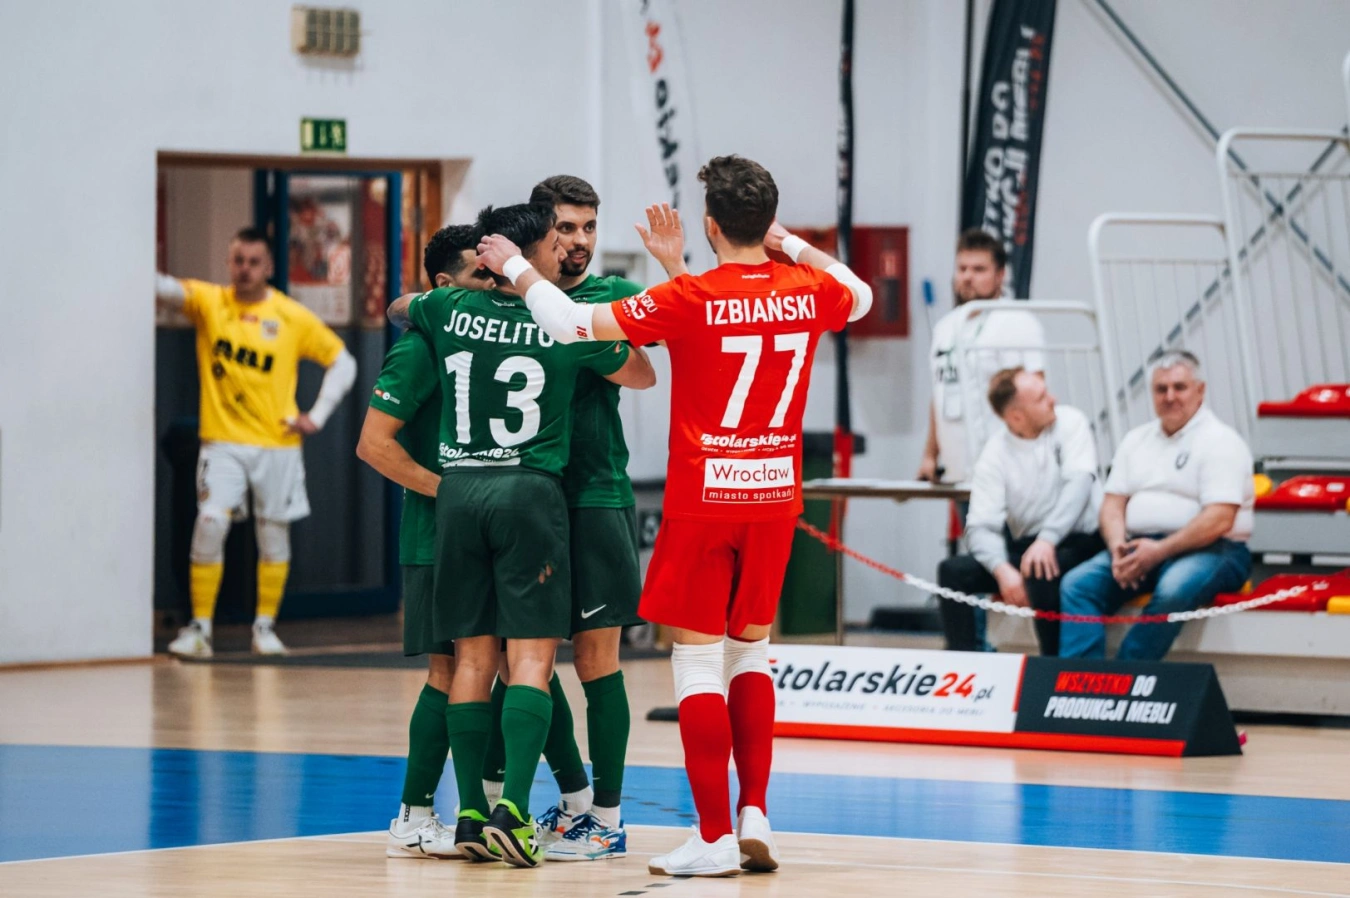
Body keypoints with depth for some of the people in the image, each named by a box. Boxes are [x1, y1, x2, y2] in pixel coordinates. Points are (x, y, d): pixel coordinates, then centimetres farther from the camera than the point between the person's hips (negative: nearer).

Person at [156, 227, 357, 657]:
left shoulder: (293, 317, 2)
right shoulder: (209, 302, 1)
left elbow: (343, 362, 9)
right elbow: (168, 290, -18)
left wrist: (317, 415, 0)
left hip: (277, 444, 1)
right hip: (223, 442, -1)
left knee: (274, 534, 5)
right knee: (210, 524, -15)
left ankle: (265, 627, 19)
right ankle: (200, 628, -9)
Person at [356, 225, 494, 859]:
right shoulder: (422, 347, -10)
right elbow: (373, 443, -14)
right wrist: (450, 490, -16)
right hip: (436, 538, -8)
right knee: (449, 670, -8)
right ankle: (413, 820, -4)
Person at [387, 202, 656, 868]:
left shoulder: (451, 310, 4)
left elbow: (398, 306, 30)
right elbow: (643, 377, 16)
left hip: (457, 489, 3)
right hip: (529, 490, -3)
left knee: (471, 657, 7)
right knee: (531, 657, -3)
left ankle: (471, 814, 4)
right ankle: (513, 808, -15)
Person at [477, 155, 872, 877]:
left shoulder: (691, 299, -15)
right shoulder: (807, 292, -2)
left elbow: (571, 323, -14)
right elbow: (861, 295, 24)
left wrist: (515, 267, 1)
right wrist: (794, 245, 24)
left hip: (703, 502, -5)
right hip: (775, 498, 5)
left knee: (698, 661, 1)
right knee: (751, 651, 19)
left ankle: (715, 838, -1)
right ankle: (755, 817, 11)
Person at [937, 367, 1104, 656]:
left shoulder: (1069, 422, -6)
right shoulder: (995, 455, -4)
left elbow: (1079, 482, -19)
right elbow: (981, 525, -11)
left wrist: (1047, 539, -32)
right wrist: (1002, 569, -32)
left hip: (1078, 543, -3)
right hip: (1024, 547, 3)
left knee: (1041, 571, -35)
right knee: (953, 571, -15)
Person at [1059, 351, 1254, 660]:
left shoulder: (1220, 441, -4)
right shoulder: (1137, 440, 18)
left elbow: (1219, 519, -15)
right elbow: (1113, 503, 14)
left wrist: (1160, 551, -21)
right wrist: (1118, 547, -8)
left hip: (1208, 551, -6)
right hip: (1140, 549, 6)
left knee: (1173, 591, -38)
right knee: (1076, 584, -17)